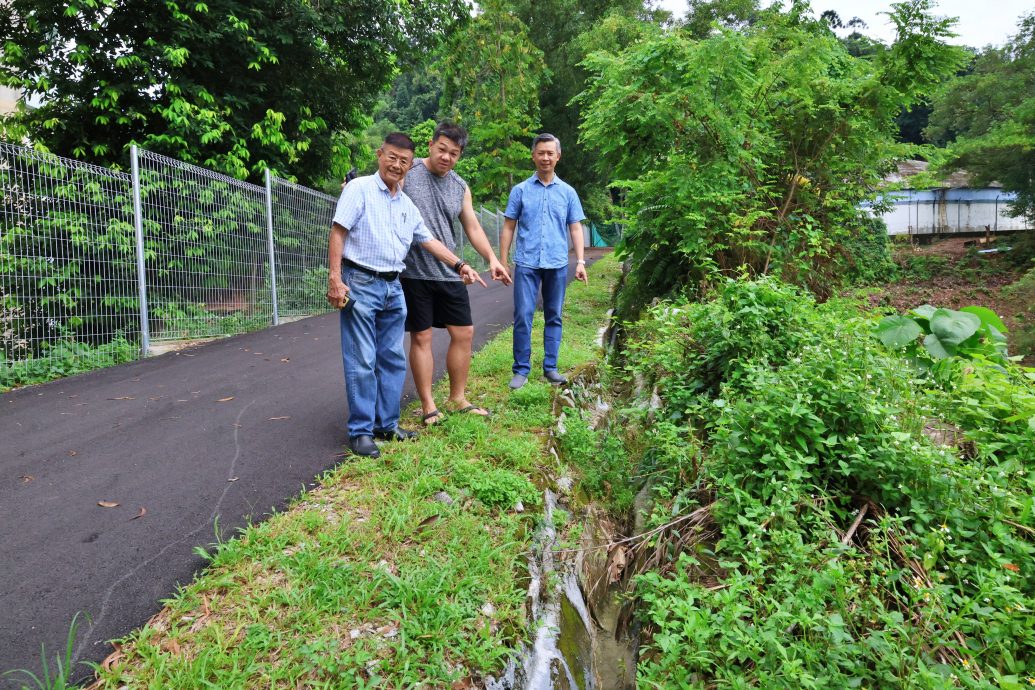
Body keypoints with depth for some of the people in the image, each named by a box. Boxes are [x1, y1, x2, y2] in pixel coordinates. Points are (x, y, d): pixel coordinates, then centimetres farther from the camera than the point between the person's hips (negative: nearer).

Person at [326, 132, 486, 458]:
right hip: (360, 284, -7)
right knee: (362, 362, -4)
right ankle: (360, 431, 5)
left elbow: (429, 240, 23)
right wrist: (335, 278, -17)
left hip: (393, 288, 7)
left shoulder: (407, 205, 15)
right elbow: (338, 233, -9)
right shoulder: (360, 189, -4)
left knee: (393, 360, 10)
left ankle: (387, 424, 21)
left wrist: (460, 266, 18)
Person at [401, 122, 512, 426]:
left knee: (464, 333, 8)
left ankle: (457, 399, 25)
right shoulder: (407, 172, -3)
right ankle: (428, 406, 14)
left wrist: (492, 258, 4)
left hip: (450, 273, 5)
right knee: (421, 337, 2)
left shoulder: (460, 187, 11)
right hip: (414, 273, -5)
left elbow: (473, 226, 14)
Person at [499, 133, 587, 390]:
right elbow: (508, 228, 6)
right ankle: (521, 370, 4)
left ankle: (550, 367, 17)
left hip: (557, 264, 2)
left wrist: (580, 261, -1)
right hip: (526, 263, -2)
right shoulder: (520, 190, 5)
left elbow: (575, 228, 9)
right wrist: (502, 262, 1)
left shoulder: (568, 192, 9)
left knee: (554, 318, 8)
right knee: (523, 317, -5)